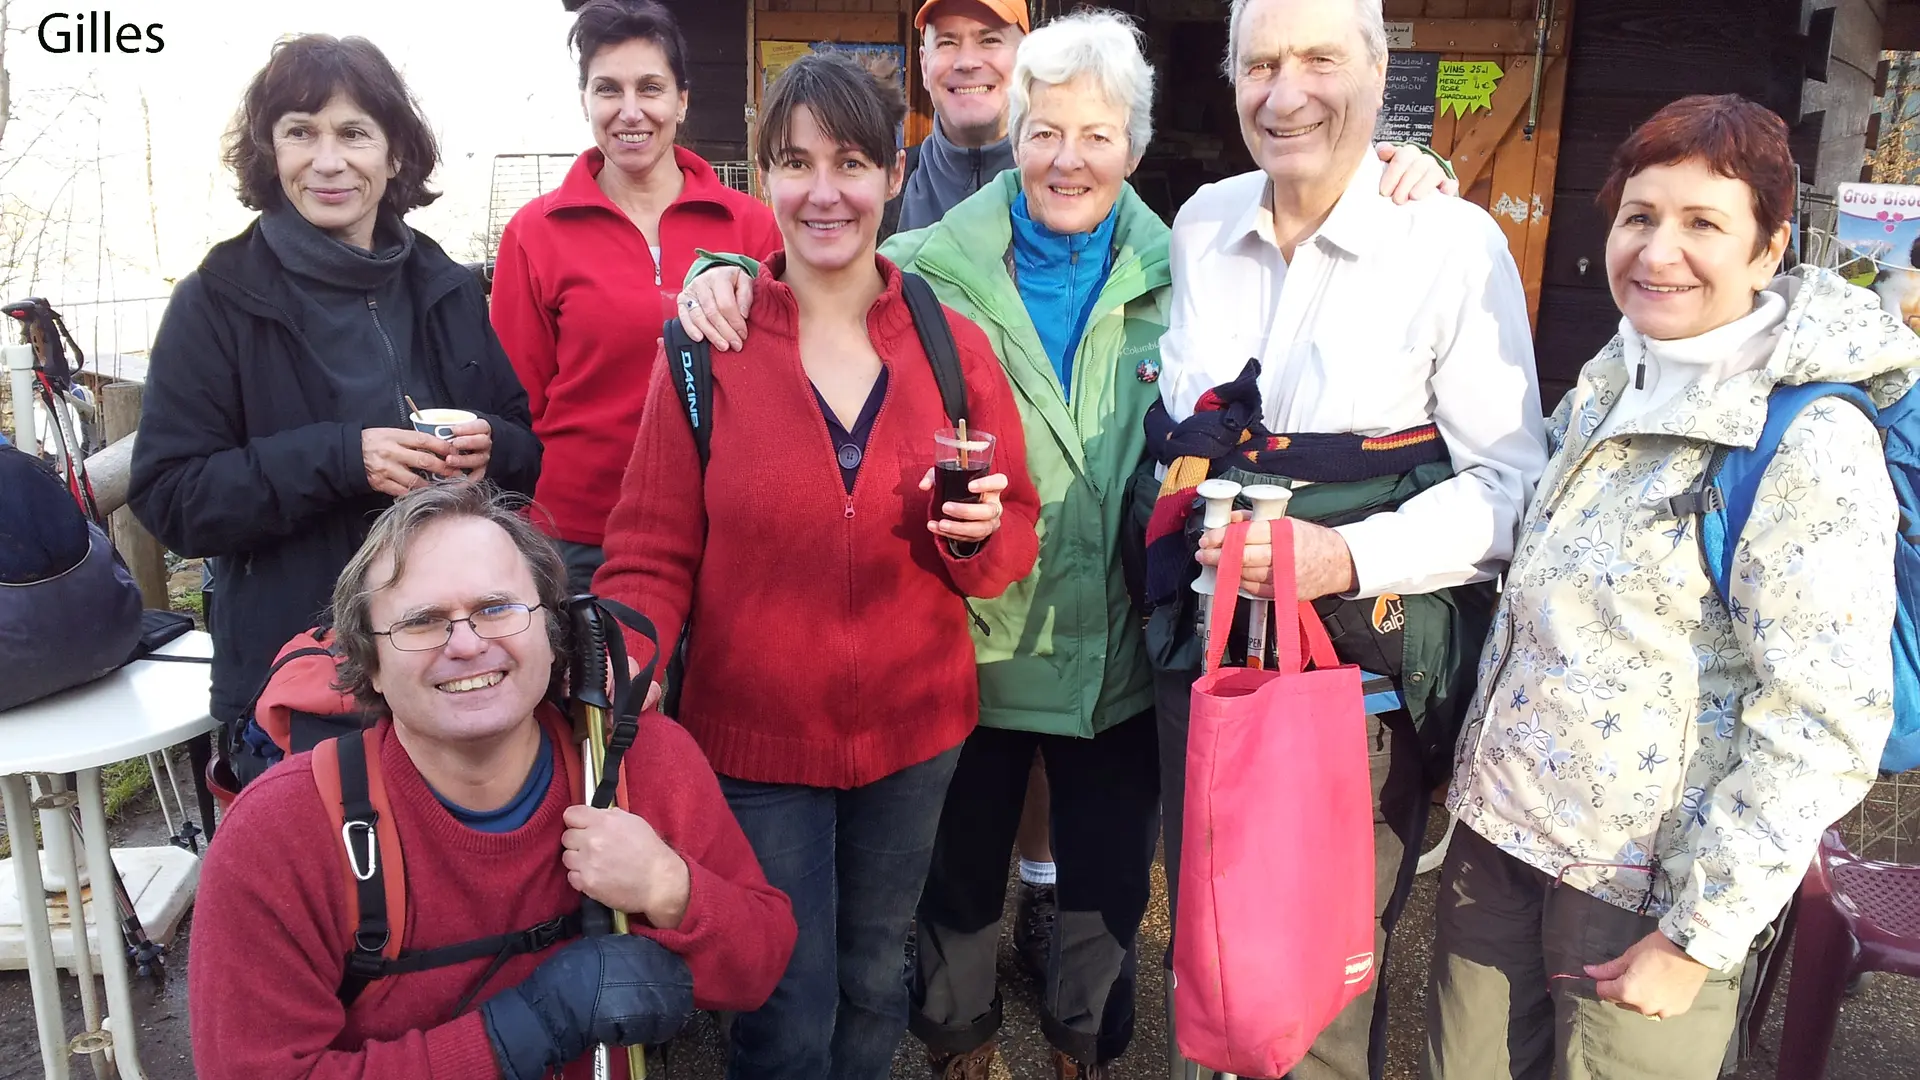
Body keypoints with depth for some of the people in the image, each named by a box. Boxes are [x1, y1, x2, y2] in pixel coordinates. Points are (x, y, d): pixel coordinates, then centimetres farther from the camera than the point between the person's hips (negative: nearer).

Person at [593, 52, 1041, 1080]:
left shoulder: (955, 348, -3)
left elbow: (1011, 551, 2)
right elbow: (652, 556, -6)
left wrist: (977, 534, -19)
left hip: (913, 734, 3)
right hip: (755, 736, -2)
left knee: (870, 990, 22)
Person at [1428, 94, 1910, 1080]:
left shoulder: (1811, 445, -18)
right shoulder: (1607, 381, 3)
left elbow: (1822, 726, -18)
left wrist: (1698, 937, -15)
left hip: (1645, 887, -6)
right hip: (1499, 829, 6)